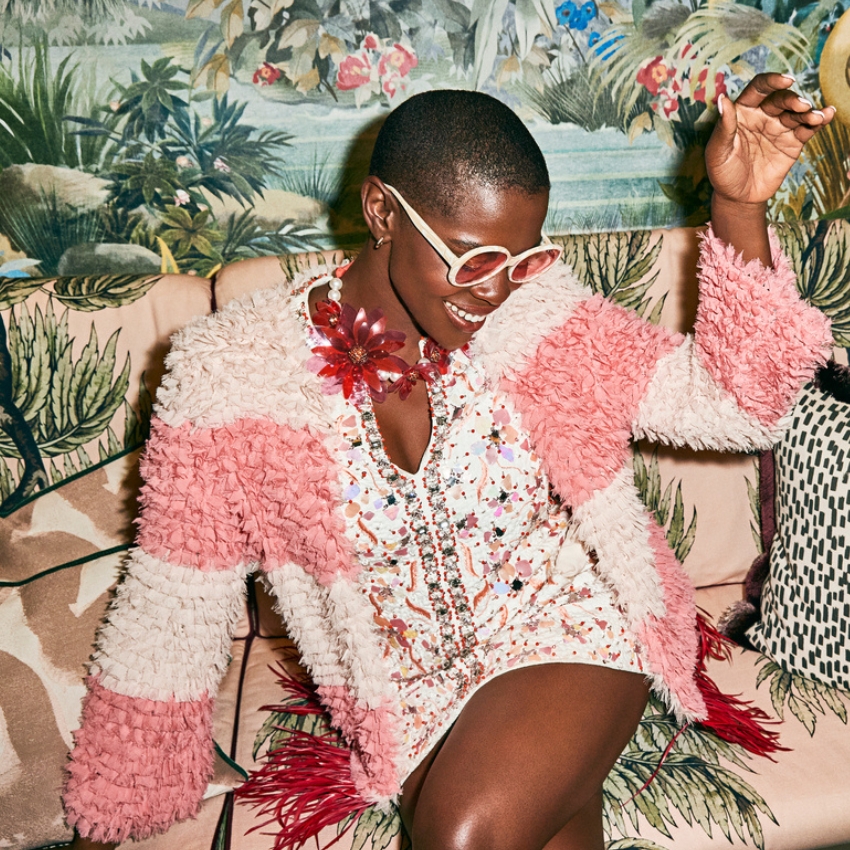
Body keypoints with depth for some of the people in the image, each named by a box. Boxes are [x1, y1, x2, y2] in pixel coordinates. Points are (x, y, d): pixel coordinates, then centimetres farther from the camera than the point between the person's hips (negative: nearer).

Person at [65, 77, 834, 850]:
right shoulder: (231, 372, -13)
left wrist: (738, 207, -24)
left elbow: (732, 402, -10)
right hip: (414, 700, 0)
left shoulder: (533, 312, -10)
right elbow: (170, 614, -6)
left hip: (570, 636, 1)